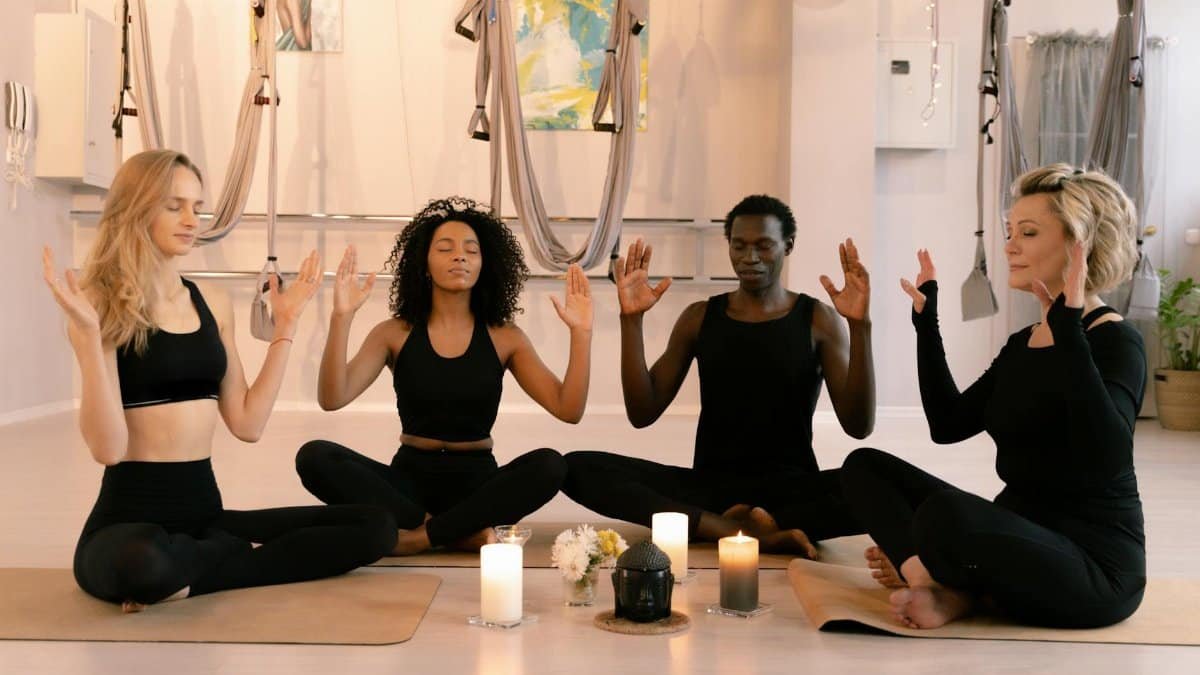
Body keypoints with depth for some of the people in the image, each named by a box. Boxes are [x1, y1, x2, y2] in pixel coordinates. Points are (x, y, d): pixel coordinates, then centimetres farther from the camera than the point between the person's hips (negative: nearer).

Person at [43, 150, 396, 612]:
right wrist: (89, 334, -23)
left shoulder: (212, 304, 10)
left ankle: (187, 577, -9)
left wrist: (285, 325, 9)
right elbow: (107, 448, -16)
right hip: (129, 517, -6)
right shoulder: (103, 307, -7)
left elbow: (248, 424, 7)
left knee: (375, 527, -7)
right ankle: (240, 555, -9)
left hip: (204, 512, 6)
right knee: (140, 562, -43)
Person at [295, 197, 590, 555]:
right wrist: (341, 318, -23)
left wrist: (580, 332, -15)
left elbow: (569, 409, -5)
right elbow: (332, 399, -12)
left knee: (549, 465, -30)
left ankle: (420, 536, -25)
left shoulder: (504, 337, 3)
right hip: (409, 478, 1)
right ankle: (464, 533, -25)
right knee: (314, 457, -25)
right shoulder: (395, 334, 2)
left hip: (475, 481, 0)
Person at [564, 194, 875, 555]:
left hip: (792, 488, -2)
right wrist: (631, 320, -7)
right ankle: (757, 532, -28)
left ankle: (735, 528, -22)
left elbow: (858, 426, -7)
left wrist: (860, 326, -17)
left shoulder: (818, 319, 2)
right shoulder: (700, 317, 7)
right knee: (578, 468, -22)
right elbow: (642, 414, 2)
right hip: (710, 484, 2)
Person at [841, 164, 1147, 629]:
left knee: (947, 513, -37)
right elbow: (947, 425, 12)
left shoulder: (1114, 342, -13)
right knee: (865, 466, 5)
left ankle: (918, 567, -2)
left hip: (1092, 566, -9)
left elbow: (1103, 460, -31)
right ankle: (947, 590, -13)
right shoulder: (1022, 343, 11)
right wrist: (926, 321, 9)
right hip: (1015, 542, 9)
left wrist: (1069, 333, -33)